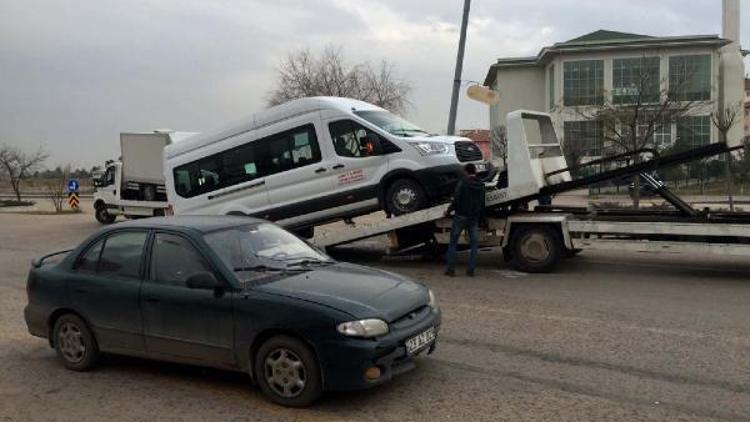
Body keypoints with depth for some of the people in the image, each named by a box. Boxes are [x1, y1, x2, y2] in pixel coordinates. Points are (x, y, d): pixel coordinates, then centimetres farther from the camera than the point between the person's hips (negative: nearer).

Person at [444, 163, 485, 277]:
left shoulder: (463, 183, -8)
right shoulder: (481, 186, 8)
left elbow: (456, 200, -13)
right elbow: (482, 204, 12)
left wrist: (448, 211, 0)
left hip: (461, 216, -4)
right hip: (474, 219, 4)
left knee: (453, 243, 4)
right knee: (474, 244, 9)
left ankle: (451, 269, 2)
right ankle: (471, 270, 6)